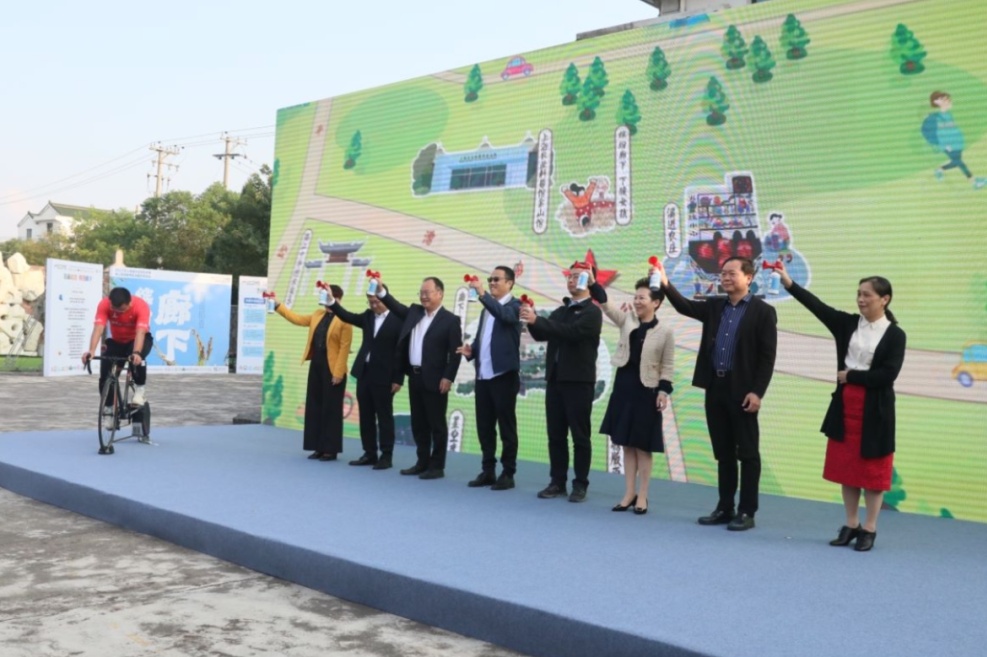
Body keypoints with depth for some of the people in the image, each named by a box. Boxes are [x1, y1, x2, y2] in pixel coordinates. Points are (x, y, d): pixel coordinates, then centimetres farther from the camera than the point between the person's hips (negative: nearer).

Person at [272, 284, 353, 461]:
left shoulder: (344, 320, -11)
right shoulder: (318, 315, 12)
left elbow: (344, 347, -14)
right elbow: (298, 319, 21)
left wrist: (338, 372, -18)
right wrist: (278, 306, 18)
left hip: (332, 369, -7)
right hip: (315, 366, 8)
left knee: (330, 410, -1)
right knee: (315, 407, 9)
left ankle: (331, 450, 6)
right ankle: (319, 447, 17)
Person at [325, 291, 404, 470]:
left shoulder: (397, 320, -10)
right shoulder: (368, 316, 11)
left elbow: (401, 351, -11)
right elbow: (348, 317, 4)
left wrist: (398, 379, -13)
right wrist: (332, 301, -11)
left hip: (383, 376, -7)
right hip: (364, 373, 7)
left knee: (384, 416, 2)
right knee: (366, 415, 10)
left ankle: (386, 456, 9)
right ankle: (370, 454, 19)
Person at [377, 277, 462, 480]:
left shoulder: (450, 320, -8)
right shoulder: (414, 312, 13)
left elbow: (455, 353, -11)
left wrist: (448, 378, -16)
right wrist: (381, 291, -9)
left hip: (434, 380, -7)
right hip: (414, 377, 7)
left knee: (437, 424, 1)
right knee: (418, 423, 13)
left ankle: (437, 466, 8)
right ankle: (422, 462, 22)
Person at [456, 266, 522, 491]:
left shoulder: (514, 305, -4)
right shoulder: (487, 308, 19)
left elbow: (504, 315, -27)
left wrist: (482, 294, -33)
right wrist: (471, 350, 5)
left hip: (504, 375, -7)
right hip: (482, 375, 8)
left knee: (506, 426, -1)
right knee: (484, 426, 10)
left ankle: (508, 474, 5)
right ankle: (488, 471, 18)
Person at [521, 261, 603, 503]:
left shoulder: (592, 312, -6)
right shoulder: (560, 312, 17)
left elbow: (572, 332, -22)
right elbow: (541, 336, 11)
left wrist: (538, 319, -25)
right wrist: (532, 321, -10)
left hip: (579, 381, -6)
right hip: (555, 380, 7)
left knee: (580, 436, 0)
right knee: (555, 434, 7)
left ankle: (580, 484, 7)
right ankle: (557, 482, 14)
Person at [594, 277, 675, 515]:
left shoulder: (665, 332, -5)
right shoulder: (627, 320, 4)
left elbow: (667, 366, -3)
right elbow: (605, 304, -7)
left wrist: (664, 391, -11)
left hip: (646, 391, -4)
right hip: (623, 388, 4)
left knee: (643, 446, 3)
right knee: (626, 444, 9)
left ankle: (642, 496, 12)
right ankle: (629, 494, 18)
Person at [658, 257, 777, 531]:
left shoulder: (763, 311, -4)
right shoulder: (714, 306, 13)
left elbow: (767, 356, -8)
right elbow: (685, 306, 0)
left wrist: (757, 392, -15)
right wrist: (666, 285, -16)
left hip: (742, 391, -5)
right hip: (715, 388, 6)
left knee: (747, 453, 2)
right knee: (723, 452, 12)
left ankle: (746, 512, 9)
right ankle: (725, 508, 20)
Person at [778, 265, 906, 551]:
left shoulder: (895, 335, -7)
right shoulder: (848, 323, 4)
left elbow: (887, 375, -15)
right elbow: (818, 306, -9)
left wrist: (851, 375, -10)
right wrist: (789, 283, -20)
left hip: (875, 411, -4)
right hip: (845, 407, 4)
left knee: (872, 470, 5)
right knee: (846, 467, 11)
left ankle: (869, 529, 17)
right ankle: (851, 525, 23)